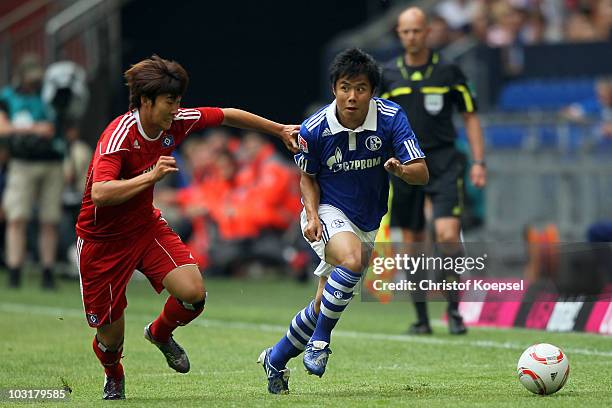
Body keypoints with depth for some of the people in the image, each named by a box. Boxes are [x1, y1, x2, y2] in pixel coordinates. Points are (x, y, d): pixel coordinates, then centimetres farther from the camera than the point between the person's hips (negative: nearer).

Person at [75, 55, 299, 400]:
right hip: (103, 239, -5)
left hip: (146, 226, 5)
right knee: (111, 338, 1)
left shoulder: (176, 123, -9)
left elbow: (228, 115, 8)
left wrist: (280, 129, 12)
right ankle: (114, 378, 41)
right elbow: (100, 193, -41)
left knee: (194, 293, -18)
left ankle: (160, 333, 18)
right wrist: (152, 175, -42)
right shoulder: (118, 136, -28)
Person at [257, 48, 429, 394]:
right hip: (329, 211, -3)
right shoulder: (314, 129, -18)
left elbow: (422, 173, -19)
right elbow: (308, 177, 0)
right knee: (351, 260, -36)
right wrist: (312, 215, -16)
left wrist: (401, 169, -41)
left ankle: (276, 360, 28)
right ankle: (320, 339, -18)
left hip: (368, 221, 3)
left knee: (324, 304, 6)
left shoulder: (391, 118, -17)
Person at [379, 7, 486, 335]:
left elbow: (470, 117, 7)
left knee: (447, 234, -18)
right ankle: (421, 319, 15)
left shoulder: (448, 71, 1)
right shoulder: (387, 74, 5)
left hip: (443, 161, -2)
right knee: (413, 244, 5)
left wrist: (478, 162, 0)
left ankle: (453, 309, -4)